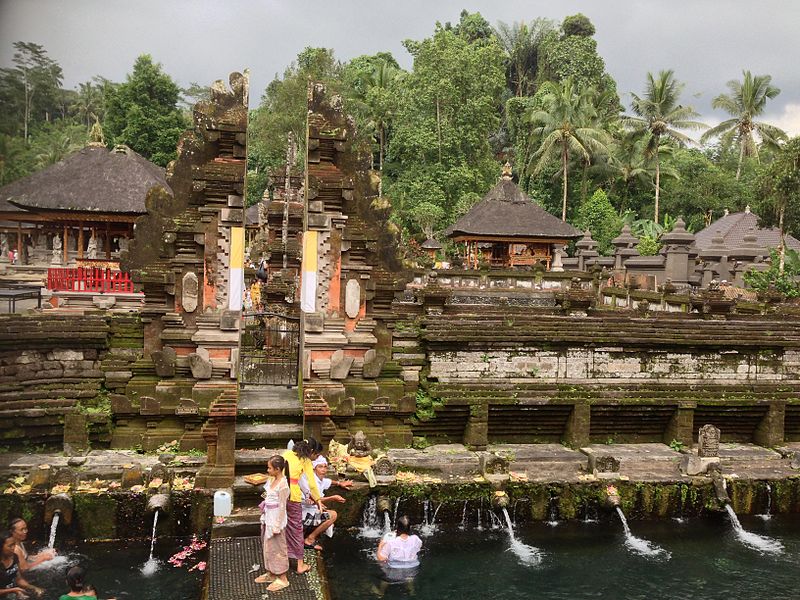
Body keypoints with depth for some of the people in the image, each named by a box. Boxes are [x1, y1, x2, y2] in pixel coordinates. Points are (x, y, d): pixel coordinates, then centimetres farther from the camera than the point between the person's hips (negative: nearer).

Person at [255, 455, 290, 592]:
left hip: (276, 520, -8)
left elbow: (282, 507, -20)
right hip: (268, 519, 9)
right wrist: (264, 519, 16)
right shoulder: (271, 480, 3)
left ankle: (282, 578, 17)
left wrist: (277, 526, -17)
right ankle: (271, 573, 35)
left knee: (277, 548, 4)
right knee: (268, 547, 19)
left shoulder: (283, 485, -23)